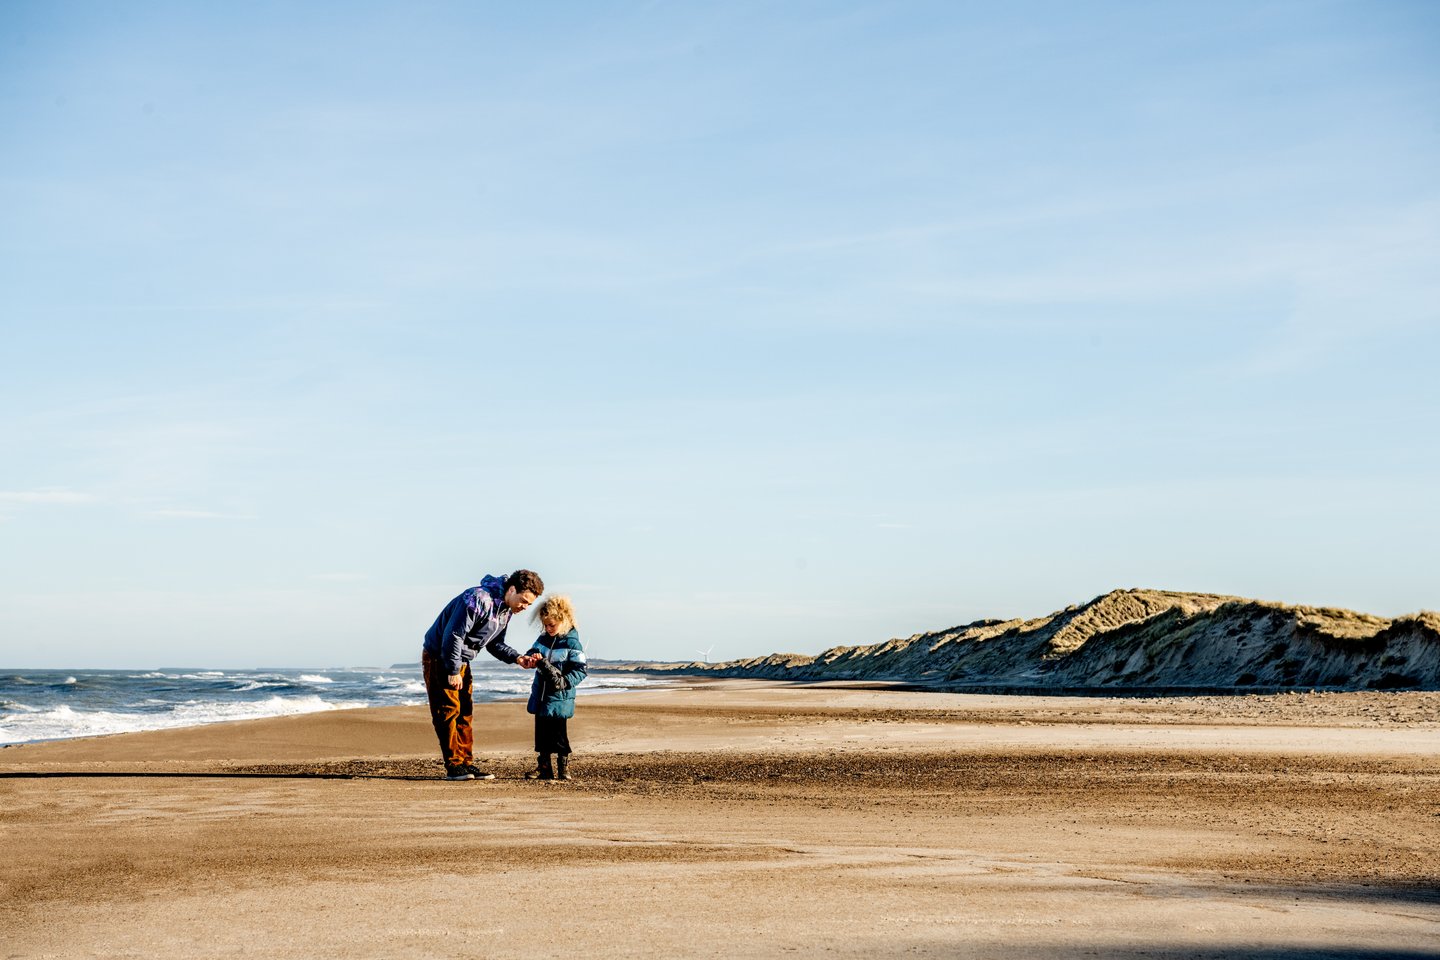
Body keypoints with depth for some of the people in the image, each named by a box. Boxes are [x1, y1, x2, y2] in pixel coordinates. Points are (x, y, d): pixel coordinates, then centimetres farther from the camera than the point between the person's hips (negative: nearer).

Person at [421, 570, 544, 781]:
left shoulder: (505, 610, 3)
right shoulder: (478, 600, -28)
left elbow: (495, 644, 10)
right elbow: (453, 635, -28)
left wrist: (518, 658, -7)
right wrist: (453, 672, -24)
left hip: (460, 661, 9)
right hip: (438, 657, -9)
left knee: (465, 711, 7)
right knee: (448, 710, -10)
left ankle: (466, 764, 9)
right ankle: (453, 766, -9)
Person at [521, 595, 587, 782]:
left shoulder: (572, 644, -11)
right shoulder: (543, 639, 7)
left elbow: (580, 670, -12)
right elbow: (532, 652, 12)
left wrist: (564, 681, -25)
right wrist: (533, 657, -12)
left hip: (559, 699, -6)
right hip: (540, 697, 6)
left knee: (558, 735, -1)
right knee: (541, 733, 10)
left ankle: (563, 768, 10)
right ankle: (543, 767, 18)